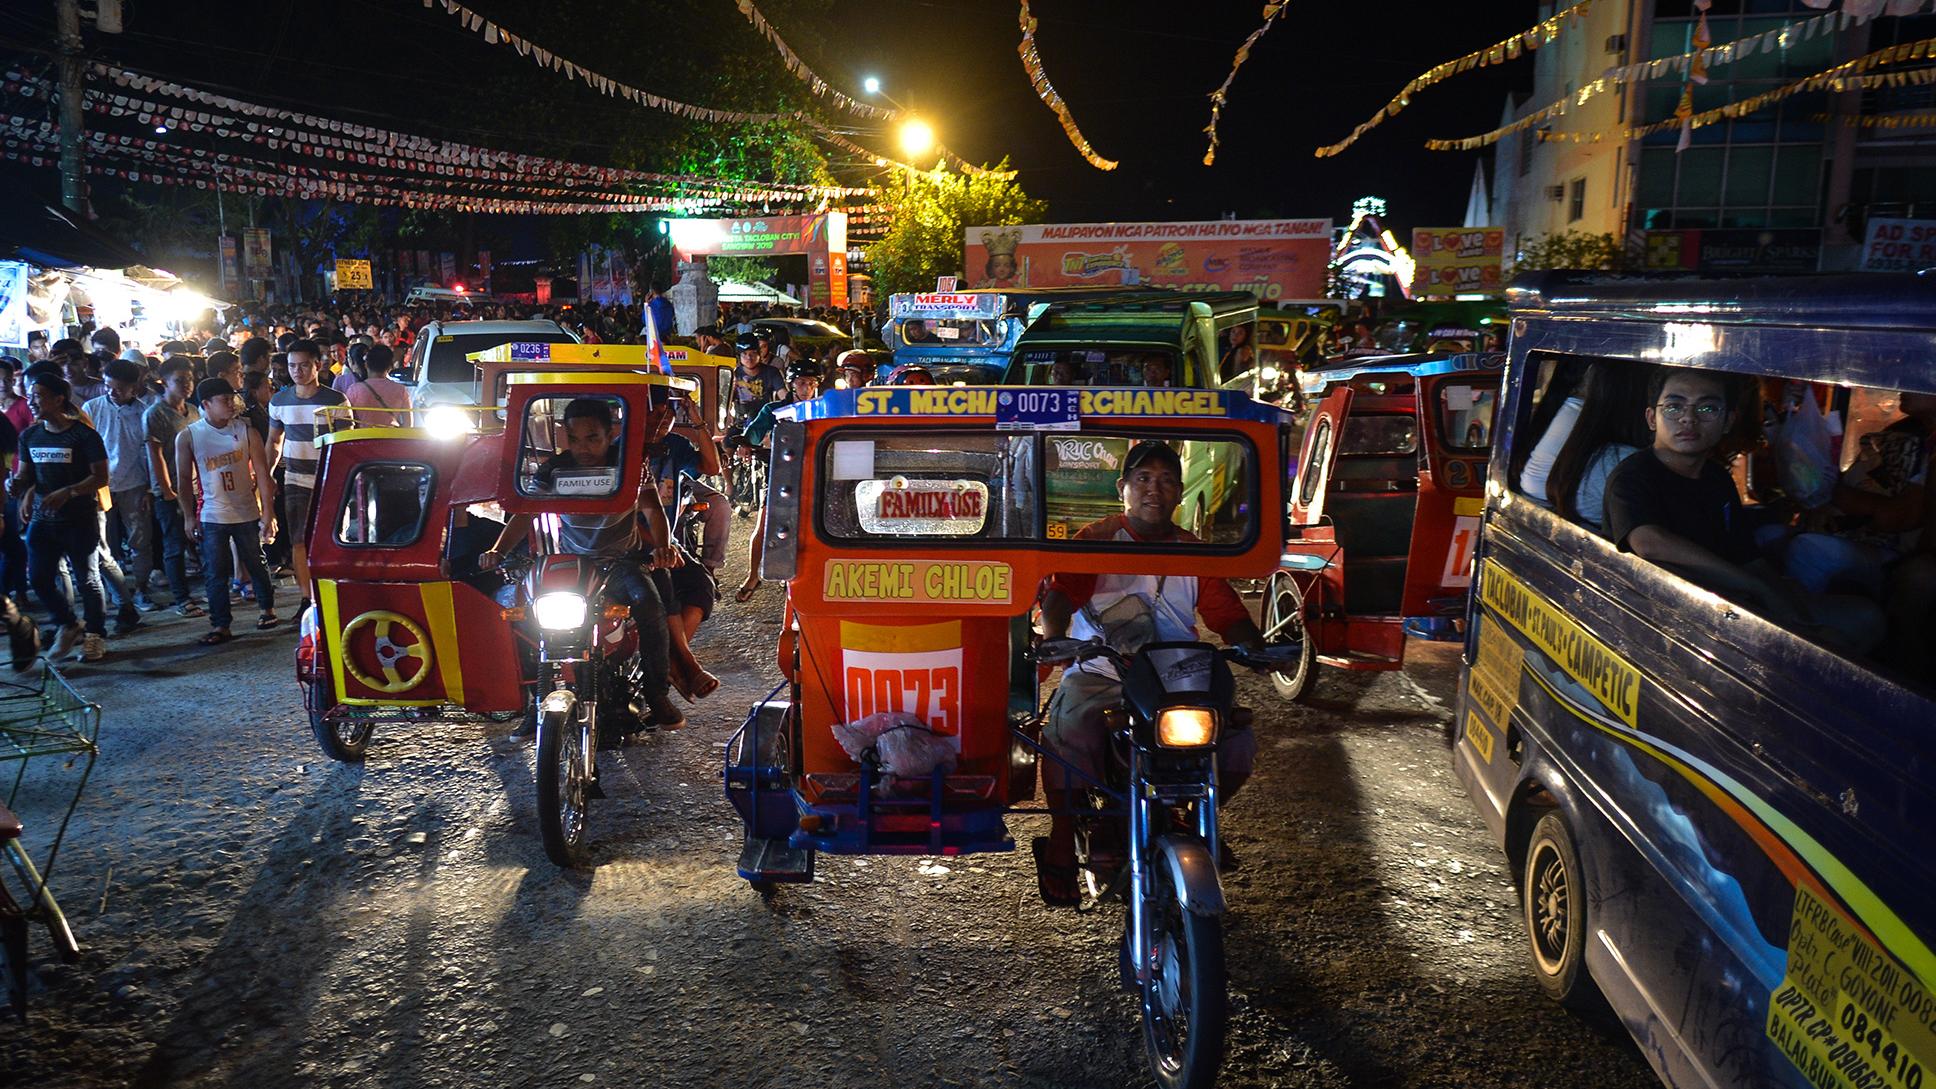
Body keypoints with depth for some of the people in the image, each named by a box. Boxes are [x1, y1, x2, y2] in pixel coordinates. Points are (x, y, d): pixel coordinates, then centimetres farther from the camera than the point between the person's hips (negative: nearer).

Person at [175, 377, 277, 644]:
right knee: (214, 572, 0)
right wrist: (189, 516, 1)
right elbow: (184, 479, 2)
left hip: (247, 513, 0)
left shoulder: (245, 430, -5)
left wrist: (268, 511, -8)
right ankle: (220, 626, 7)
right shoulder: (188, 437, -5)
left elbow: (261, 472, -4)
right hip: (212, 518, 0)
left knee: (257, 564, 13)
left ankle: (267, 609, 32)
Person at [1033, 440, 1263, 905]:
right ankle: (1061, 843, -8)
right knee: (1067, 734, -32)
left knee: (1237, 743, -12)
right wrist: (1053, 638, -34)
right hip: (1099, 673, -4)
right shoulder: (1096, 540, 2)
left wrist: (1257, 648, -14)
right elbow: (1060, 593, -14)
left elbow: (1227, 613, 6)